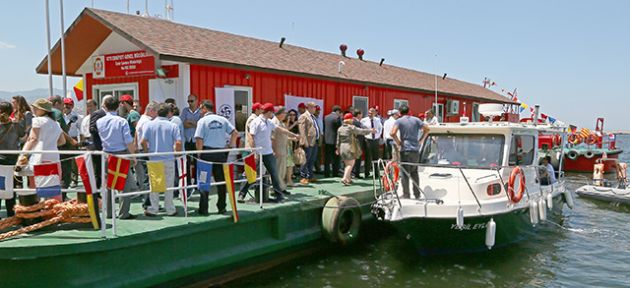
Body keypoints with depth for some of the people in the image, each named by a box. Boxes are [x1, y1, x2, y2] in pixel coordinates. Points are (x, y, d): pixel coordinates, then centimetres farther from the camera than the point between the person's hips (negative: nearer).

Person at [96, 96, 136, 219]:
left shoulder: (99, 122, 1)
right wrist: (133, 155, -4)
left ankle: (109, 212, 19)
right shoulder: (122, 121, -12)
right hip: (122, 154, -4)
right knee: (125, 184, 4)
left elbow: (100, 136, 14)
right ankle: (124, 213, 4)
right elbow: (129, 142, -13)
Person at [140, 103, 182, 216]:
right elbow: (178, 143, -11)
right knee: (169, 185, 9)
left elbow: (143, 141, -8)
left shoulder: (149, 124, -1)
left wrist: (148, 152, 8)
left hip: (154, 159, 1)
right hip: (169, 159, -1)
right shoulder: (173, 126, -4)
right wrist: (175, 152, 6)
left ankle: (153, 209, 15)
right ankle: (170, 209, 15)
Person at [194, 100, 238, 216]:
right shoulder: (222, 119, 8)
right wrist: (230, 147, 9)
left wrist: (200, 153, 0)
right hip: (221, 153, 3)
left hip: (207, 151, -3)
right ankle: (222, 208, 13)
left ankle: (203, 209, 5)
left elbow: (199, 140, -12)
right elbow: (235, 133, 2)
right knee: (221, 181, 9)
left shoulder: (202, 121, -4)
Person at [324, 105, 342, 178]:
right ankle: (335, 174, 3)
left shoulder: (326, 117, 9)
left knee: (327, 158, 9)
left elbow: (324, 128, 12)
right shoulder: (337, 117, -11)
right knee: (335, 158, 1)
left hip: (326, 140, 6)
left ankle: (326, 174, 10)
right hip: (334, 140, -6)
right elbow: (339, 128, -11)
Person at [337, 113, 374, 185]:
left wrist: (337, 148, 21)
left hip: (342, 147, 7)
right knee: (351, 164, -3)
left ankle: (348, 179, 19)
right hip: (349, 147, -7)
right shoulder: (351, 127, -11)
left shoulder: (340, 128, 9)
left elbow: (338, 139, 13)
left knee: (347, 164, 17)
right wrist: (370, 130, 3)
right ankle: (344, 178, -16)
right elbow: (361, 131, -9)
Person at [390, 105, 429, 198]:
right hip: (416, 149, 4)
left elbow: (392, 133, -17)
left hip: (405, 150, -4)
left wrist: (398, 142, -4)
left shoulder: (399, 121, -4)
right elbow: (427, 129, 7)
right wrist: (421, 140, 12)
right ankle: (417, 193, 19)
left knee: (405, 173, 2)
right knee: (414, 172, 16)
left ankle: (406, 194, 2)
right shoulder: (416, 120, 9)